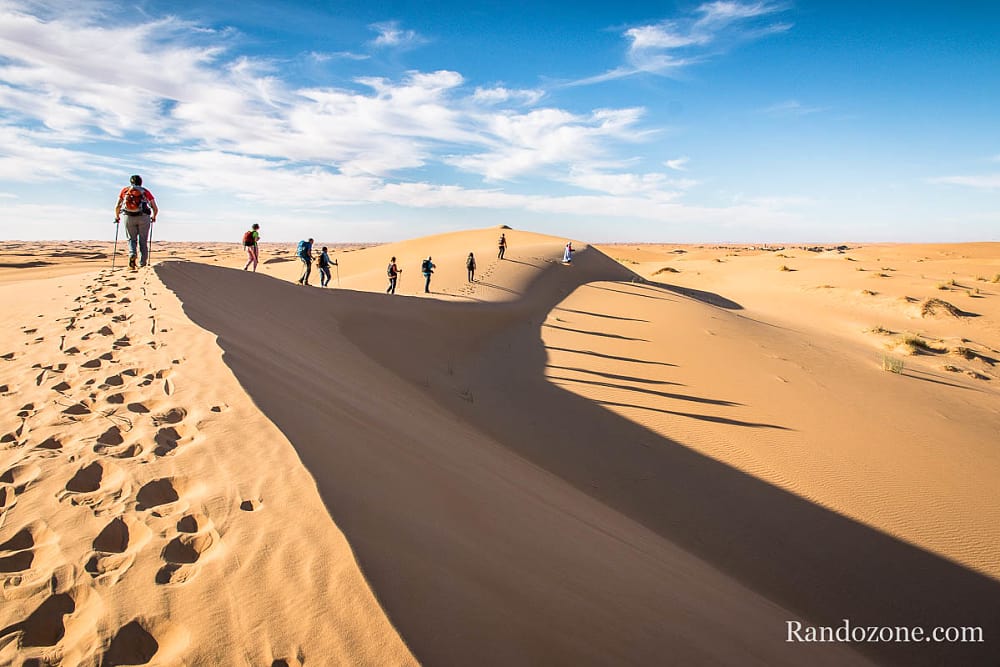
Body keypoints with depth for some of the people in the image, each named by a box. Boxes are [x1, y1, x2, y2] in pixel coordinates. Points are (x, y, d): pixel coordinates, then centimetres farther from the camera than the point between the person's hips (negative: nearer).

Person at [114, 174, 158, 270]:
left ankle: (132, 254, -14)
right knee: (143, 242, 9)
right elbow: (155, 209, 11)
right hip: (144, 217, 0)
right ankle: (142, 264, 3)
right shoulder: (146, 191, 15)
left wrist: (117, 217, 29)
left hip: (129, 218, 1)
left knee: (132, 239, 15)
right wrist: (153, 217, 30)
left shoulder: (124, 190, 17)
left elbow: (117, 206, 13)